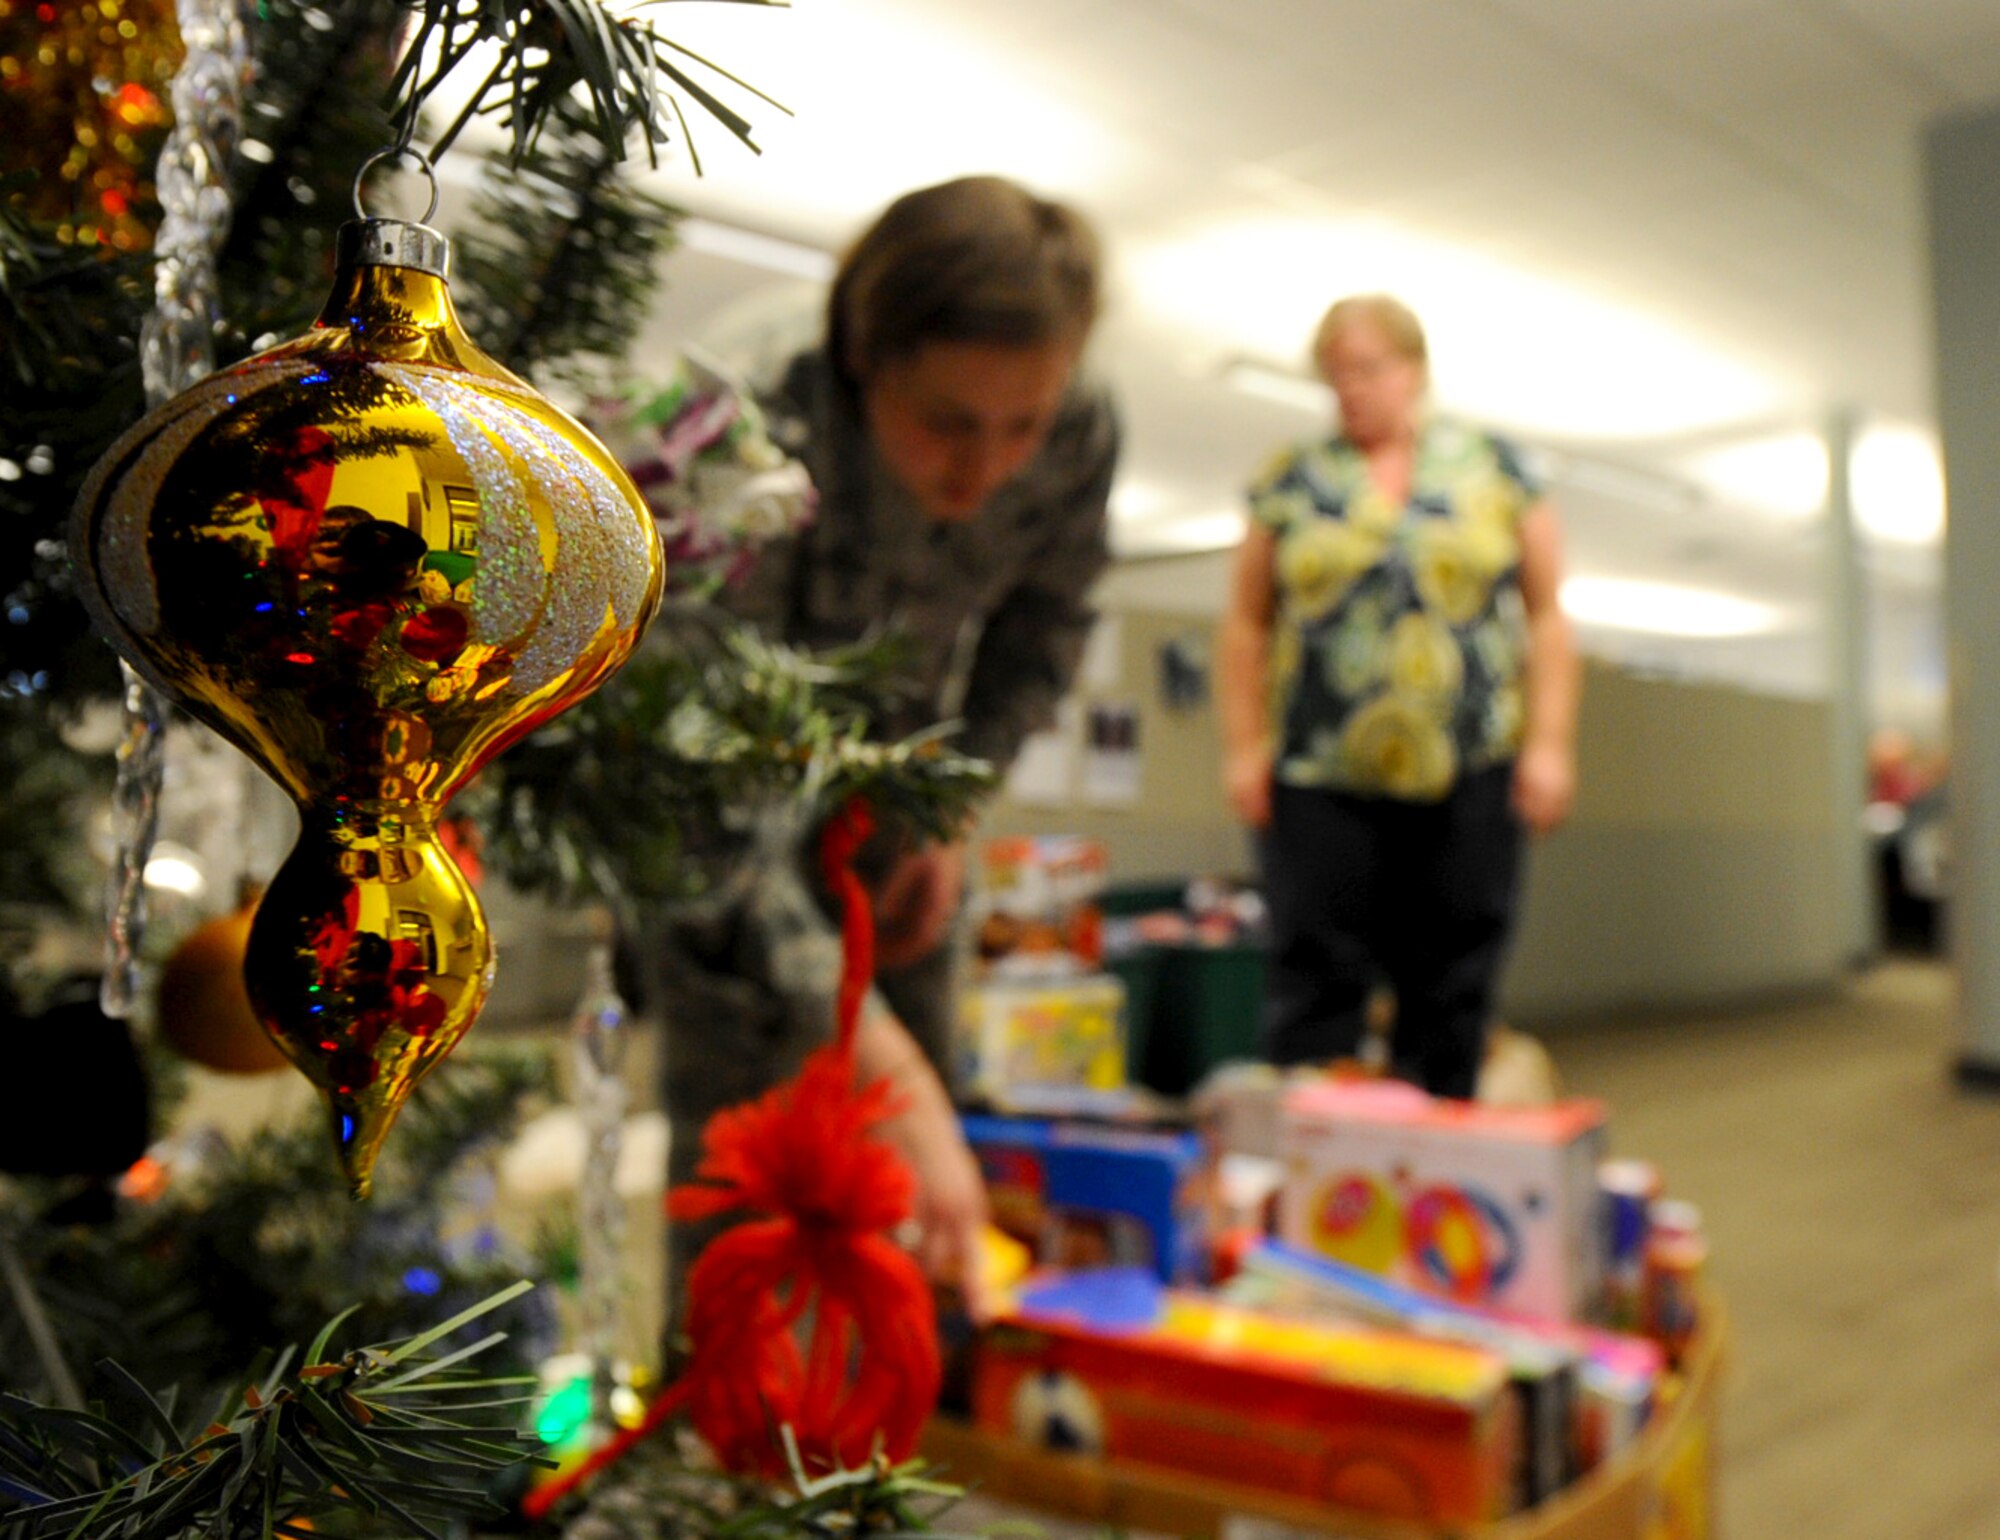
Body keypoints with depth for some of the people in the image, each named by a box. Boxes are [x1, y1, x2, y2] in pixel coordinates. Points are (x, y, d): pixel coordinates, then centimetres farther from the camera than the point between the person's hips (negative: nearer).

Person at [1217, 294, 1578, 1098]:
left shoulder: (1496, 470, 9)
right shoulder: (1292, 482, 9)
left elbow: (1546, 616, 7)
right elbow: (1246, 625, 9)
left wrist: (1549, 744, -1)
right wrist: (1244, 745, 0)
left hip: (1468, 779, 1)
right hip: (1320, 781, 0)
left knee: (1452, 987, 6)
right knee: (1314, 978, -1)